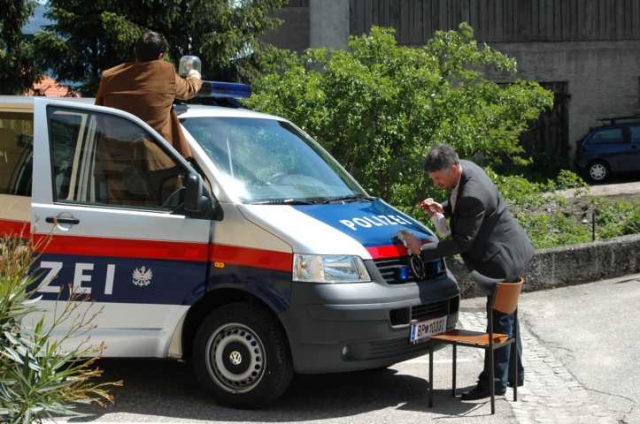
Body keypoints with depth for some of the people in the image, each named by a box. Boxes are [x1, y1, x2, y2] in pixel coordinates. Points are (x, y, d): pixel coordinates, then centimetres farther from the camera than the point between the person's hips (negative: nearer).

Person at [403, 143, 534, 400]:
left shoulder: (473, 196, -33)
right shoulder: (463, 169, -3)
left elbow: (462, 242, -27)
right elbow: (460, 204, 17)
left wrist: (423, 250, -26)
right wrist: (443, 209, -2)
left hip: (504, 259, -11)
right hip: (507, 253, 11)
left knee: (499, 319, -2)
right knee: (504, 316, 20)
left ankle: (494, 382, 6)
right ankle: (513, 373, 33)